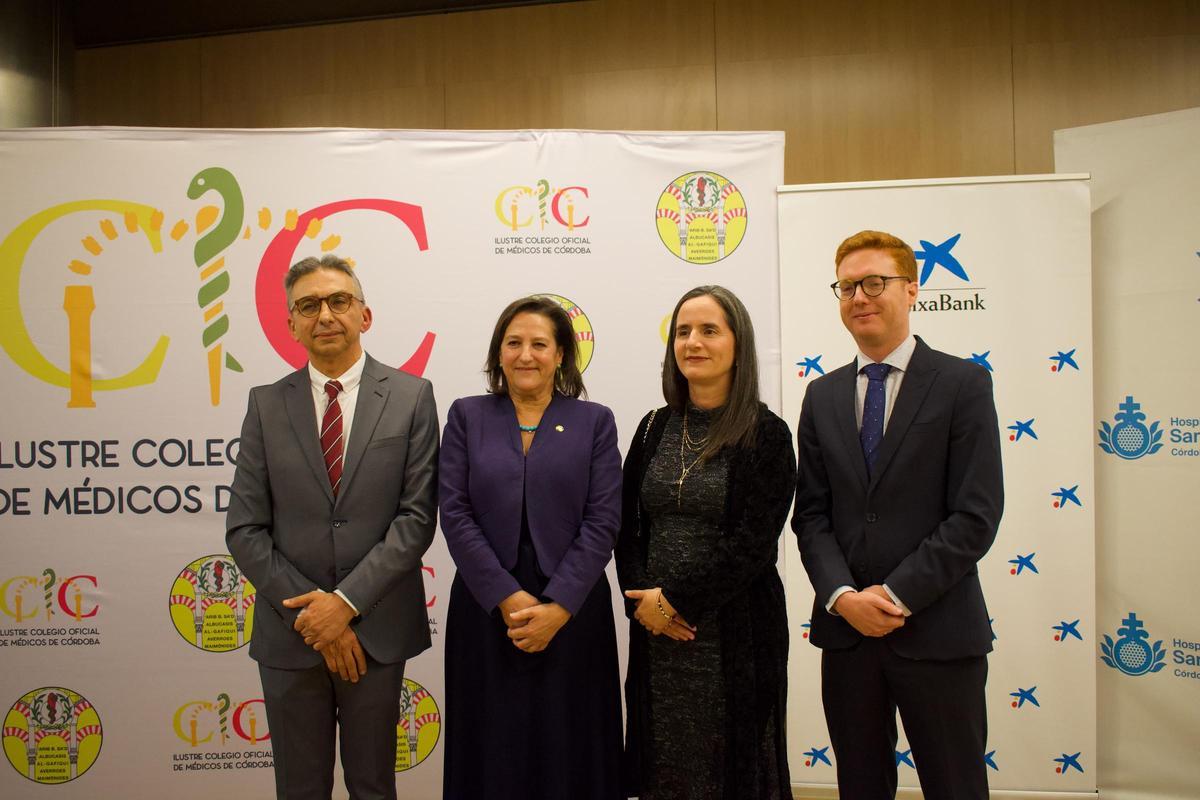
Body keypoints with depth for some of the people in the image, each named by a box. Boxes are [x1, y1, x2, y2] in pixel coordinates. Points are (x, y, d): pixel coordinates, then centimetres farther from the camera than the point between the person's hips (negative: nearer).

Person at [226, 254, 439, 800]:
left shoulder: (411, 397, -2)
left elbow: (417, 516, -7)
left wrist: (347, 602, -14)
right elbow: (244, 529, -1)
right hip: (289, 632, 1)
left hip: (375, 630, -1)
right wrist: (310, 614, -10)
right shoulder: (267, 405, 2)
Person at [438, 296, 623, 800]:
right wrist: (507, 598, -12)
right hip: (486, 609, 1)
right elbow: (454, 514, -3)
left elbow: (603, 521, -4)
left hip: (571, 614, 0)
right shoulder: (467, 417, 5)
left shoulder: (594, 421, 3)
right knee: (493, 750, 9)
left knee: (568, 751, 8)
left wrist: (557, 607, -13)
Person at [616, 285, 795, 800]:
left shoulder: (766, 434, -7)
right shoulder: (655, 428, 7)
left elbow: (753, 543, -13)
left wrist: (677, 599, -12)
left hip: (737, 631, -4)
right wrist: (641, 599, -7)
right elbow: (627, 526, 8)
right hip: (656, 631, 4)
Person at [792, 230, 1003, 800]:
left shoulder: (963, 383, -3)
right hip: (846, 628, 4)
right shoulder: (822, 396, 9)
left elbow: (976, 514, -10)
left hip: (938, 631, -3)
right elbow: (811, 514, 5)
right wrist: (843, 596, -10)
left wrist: (897, 596, -14)